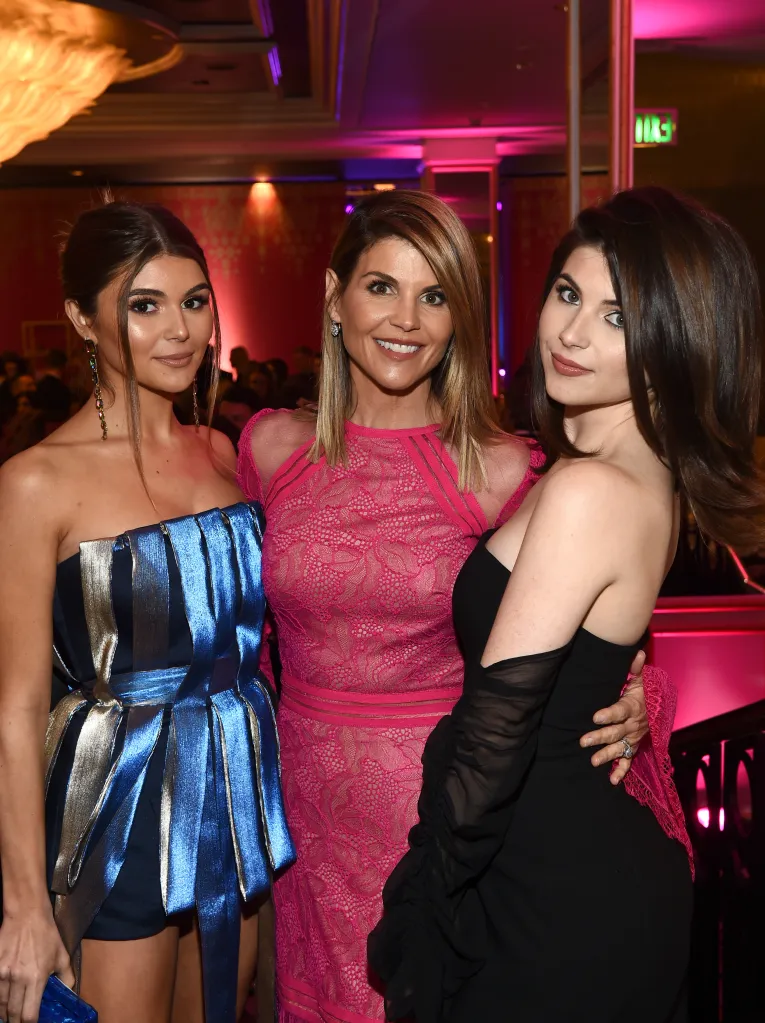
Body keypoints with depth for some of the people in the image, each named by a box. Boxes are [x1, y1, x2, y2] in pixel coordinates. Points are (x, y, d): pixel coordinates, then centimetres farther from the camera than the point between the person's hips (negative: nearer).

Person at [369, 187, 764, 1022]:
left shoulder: (587, 490, -25)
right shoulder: (654, 477, 4)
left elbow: (499, 716, -22)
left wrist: (420, 901, -13)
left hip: (555, 901, -9)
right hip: (608, 855, 9)